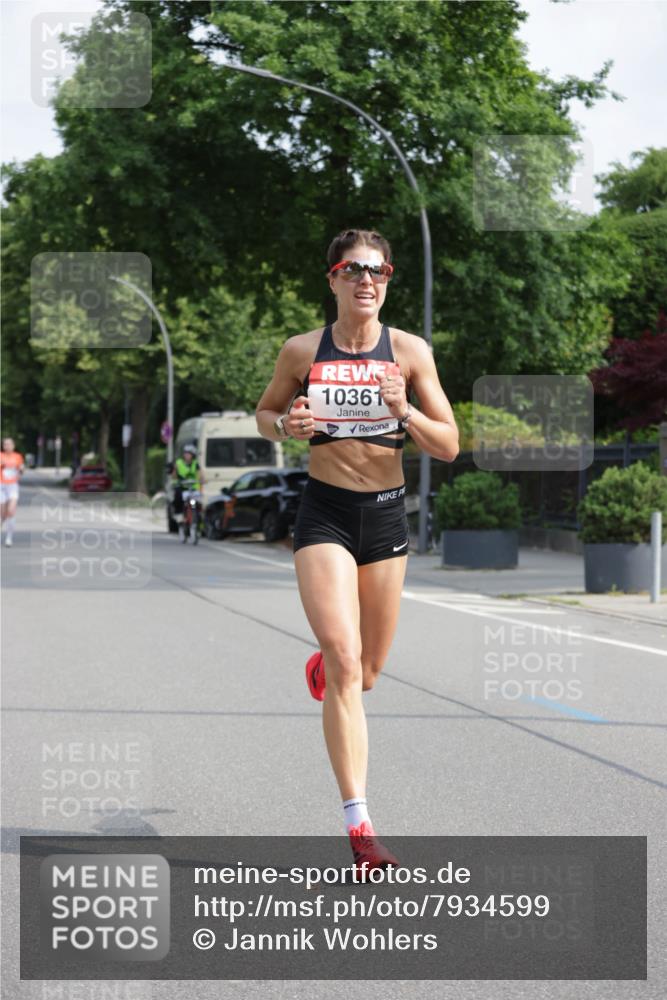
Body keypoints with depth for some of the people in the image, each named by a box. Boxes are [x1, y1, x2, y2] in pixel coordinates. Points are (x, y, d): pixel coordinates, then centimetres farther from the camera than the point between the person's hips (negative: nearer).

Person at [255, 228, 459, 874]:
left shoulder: (409, 351, -2)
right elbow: (264, 413, 14)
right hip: (324, 513, -2)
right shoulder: (301, 352, -3)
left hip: (387, 513, 2)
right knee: (345, 667, -15)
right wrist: (285, 425, -9)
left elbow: (449, 447, -3)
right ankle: (359, 825, -13)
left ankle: (324, 663, 54)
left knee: (366, 671, 15)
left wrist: (405, 412, -21)